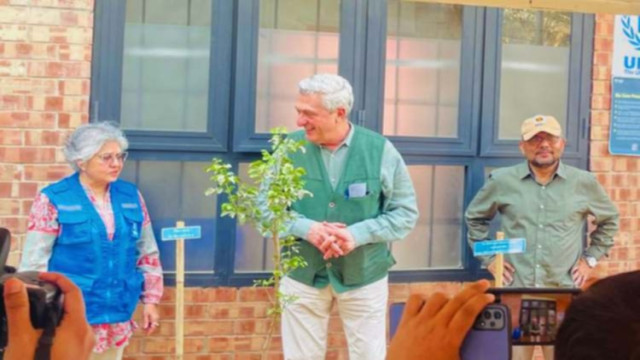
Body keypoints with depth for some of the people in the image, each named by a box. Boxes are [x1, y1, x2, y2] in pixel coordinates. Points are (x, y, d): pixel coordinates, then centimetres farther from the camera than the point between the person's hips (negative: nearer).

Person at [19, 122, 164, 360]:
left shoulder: (131, 196, 6)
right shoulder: (53, 200, -8)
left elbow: (148, 254, 13)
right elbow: (33, 262, -7)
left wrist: (150, 300, 10)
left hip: (117, 316, 5)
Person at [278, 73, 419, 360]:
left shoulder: (380, 150, -8)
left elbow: (405, 212, -4)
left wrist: (358, 234, -20)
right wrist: (307, 228, -20)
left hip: (363, 276, -1)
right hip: (303, 274, 1)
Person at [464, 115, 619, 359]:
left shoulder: (584, 182, 5)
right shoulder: (502, 181, 3)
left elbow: (609, 220, 20)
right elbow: (474, 217, 17)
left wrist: (591, 258, 12)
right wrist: (488, 257, 9)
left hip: (564, 293, 0)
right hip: (515, 290, 0)